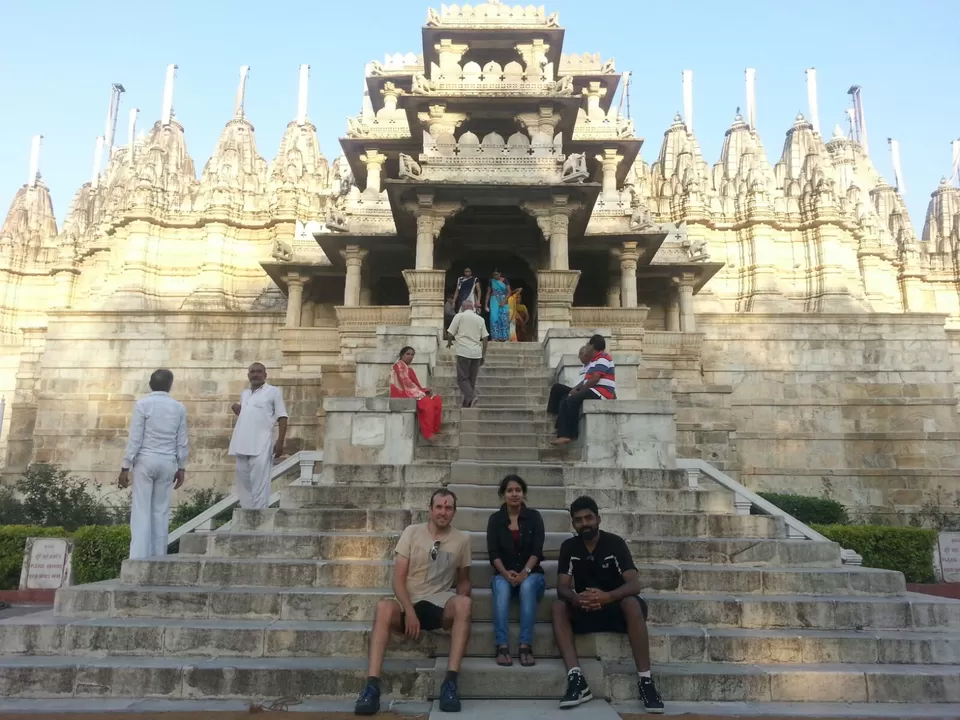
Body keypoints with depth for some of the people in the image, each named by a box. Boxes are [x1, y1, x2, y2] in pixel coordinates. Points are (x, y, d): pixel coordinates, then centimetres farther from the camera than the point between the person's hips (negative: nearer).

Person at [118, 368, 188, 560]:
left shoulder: (142, 404, -6)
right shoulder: (179, 408, 4)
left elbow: (135, 439, -8)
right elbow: (182, 442, 5)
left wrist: (125, 467, -3)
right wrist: (181, 468, 13)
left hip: (145, 460, -3)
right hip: (168, 463, 3)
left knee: (141, 511, -1)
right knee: (161, 511, 9)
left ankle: (139, 558, -4)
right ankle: (158, 557, 12)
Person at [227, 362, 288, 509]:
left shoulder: (273, 391, 0)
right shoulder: (244, 394, 19)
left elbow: (282, 417, -4)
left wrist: (280, 442, -11)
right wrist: (237, 410, 13)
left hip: (261, 445, -7)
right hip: (243, 444, 7)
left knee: (259, 481, -10)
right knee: (243, 481, 8)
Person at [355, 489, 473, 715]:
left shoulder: (462, 539, 6)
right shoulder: (412, 532, 2)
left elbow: (464, 580, 15)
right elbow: (398, 579, -3)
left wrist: (458, 601, -8)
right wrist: (410, 611, -18)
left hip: (439, 604, 1)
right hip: (408, 602, 0)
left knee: (464, 604, -35)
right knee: (384, 607, -36)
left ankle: (451, 682, -35)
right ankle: (372, 686, -39)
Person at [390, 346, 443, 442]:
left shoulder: (409, 369, 24)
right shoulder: (399, 365, -4)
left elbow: (415, 385, 15)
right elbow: (406, 383, -15)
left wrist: (424, 389, -5)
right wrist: (422, 390, -14)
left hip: (412, 394, 9)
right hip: (402, 394, -9)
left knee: (437, 400, -8)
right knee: (426, 402, -30)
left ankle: (435, 430, -11)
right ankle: (428, 433, -28)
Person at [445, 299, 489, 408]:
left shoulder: (460, 316, 2)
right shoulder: (480, 319, 13)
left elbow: (450, 333, 0)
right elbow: (485, 338, 10)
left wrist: (449, 343, 21)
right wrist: (483, 355, 16)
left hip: (463, 351, -4)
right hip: (477, 352, 4)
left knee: (462, 378, -1)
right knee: (472, 379, 10)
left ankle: (471, 397, -22)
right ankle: (466, 403, 11)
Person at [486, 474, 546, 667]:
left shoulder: (534, 517, 3)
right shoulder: (495, 519, 5)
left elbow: (537, 550, -7)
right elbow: (493, 553, -5)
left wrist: (525, 572, -23)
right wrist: (506, 573, -23)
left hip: (531, 574, 0)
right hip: (504, 574, 1)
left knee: (527, 586, -35)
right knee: (501, 586, -34)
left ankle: (526, 646, -35)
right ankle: (502, 646, -38)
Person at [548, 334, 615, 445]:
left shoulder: (603, 358, -9)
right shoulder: (593, 360, 24)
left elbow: (594, 379, -18)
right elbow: (586, 380, 20)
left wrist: (579, 391, -11)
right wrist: (575, 389, 3)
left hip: (601, 392, -11)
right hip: (593, 391, 11)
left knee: (573, 399, -28)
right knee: (565, 400, 1)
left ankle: (572, 433, -19)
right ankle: (564, 434, -7)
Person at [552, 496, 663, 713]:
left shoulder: (615, 543, -11)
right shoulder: (568, 547, -3)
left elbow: (635, 584, -21)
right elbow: (562, 587, -11)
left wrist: (607, 596, -41)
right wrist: (576, 598, -37)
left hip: (614, 607, -2)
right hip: (584, 609, 3)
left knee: (633, 603, -36)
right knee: (558, 607, -27)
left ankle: (645, 680, -33)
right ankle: (576, 678, -37)